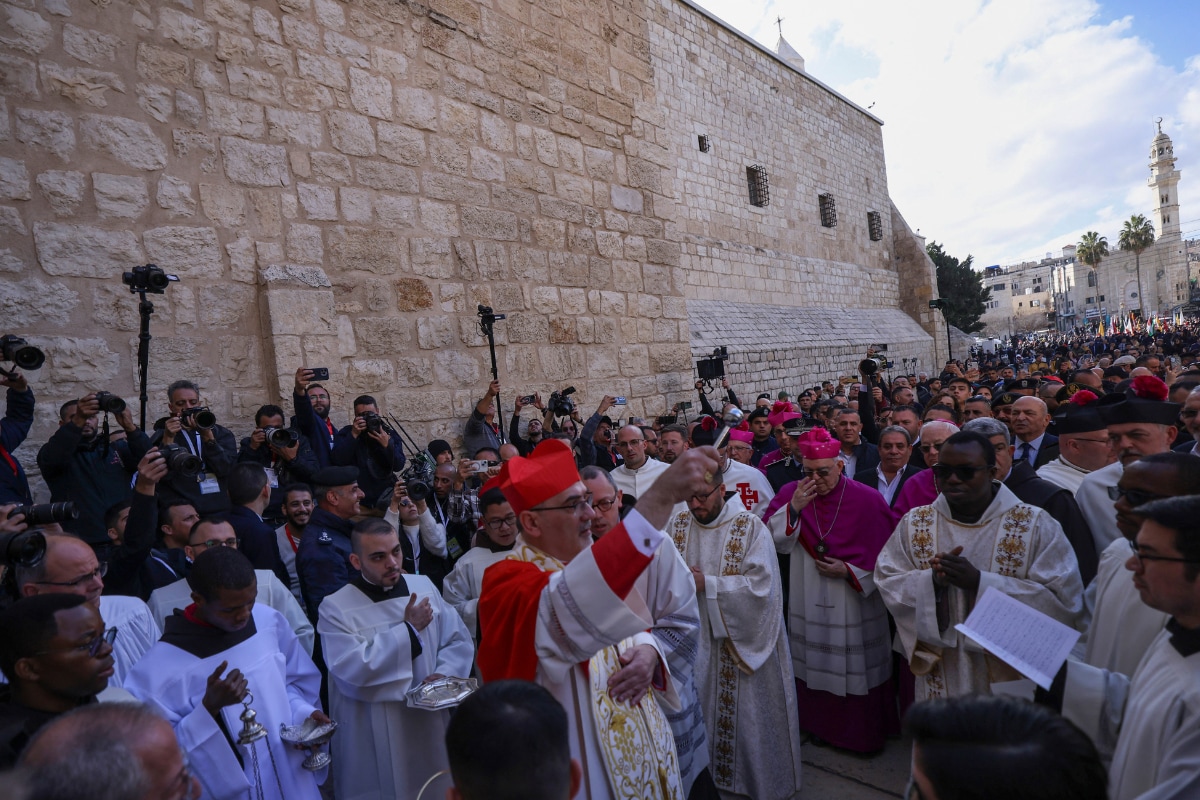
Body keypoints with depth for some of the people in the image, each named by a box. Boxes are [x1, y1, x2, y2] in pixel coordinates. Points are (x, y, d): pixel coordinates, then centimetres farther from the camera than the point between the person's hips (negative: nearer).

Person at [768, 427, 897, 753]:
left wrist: (849, 571, -15)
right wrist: (794, 507, -23)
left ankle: (865, 733, 33)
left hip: (856, 601, -2)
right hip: (809, 602, 2)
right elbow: (776, 543, -11)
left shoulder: (867, 499, -12)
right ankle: (821, 726, 36)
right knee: (816, 666, 15)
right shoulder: (792, 493, -6)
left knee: (857, 670, 11)